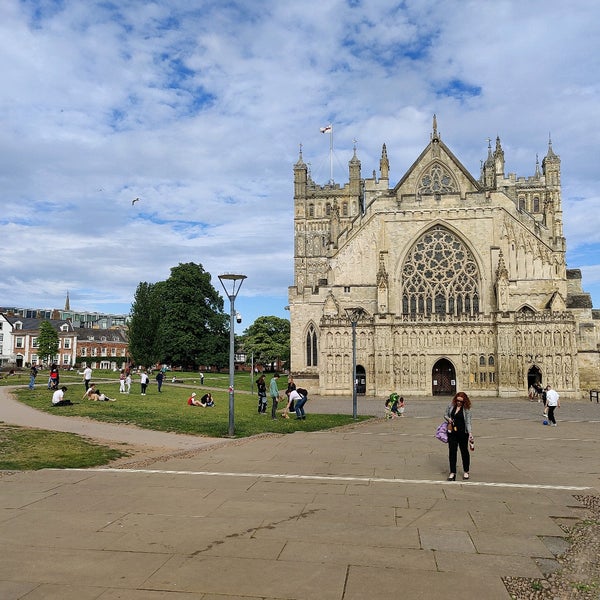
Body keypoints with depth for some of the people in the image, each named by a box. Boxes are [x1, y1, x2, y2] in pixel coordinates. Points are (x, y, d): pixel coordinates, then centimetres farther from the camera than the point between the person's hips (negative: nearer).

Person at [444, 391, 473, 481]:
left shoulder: (466, 409, -8)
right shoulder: (451, 406, 1)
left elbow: (468, 422, -8)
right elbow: (445, 415, 12)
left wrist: (470, 433, -18)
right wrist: (448, 419, -10)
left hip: (463, 433, -2)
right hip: (452, 432, 2)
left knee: (464, 451, 11)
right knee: (452, 451, 3)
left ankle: (466, 472, 26)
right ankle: (452, 473, 10)